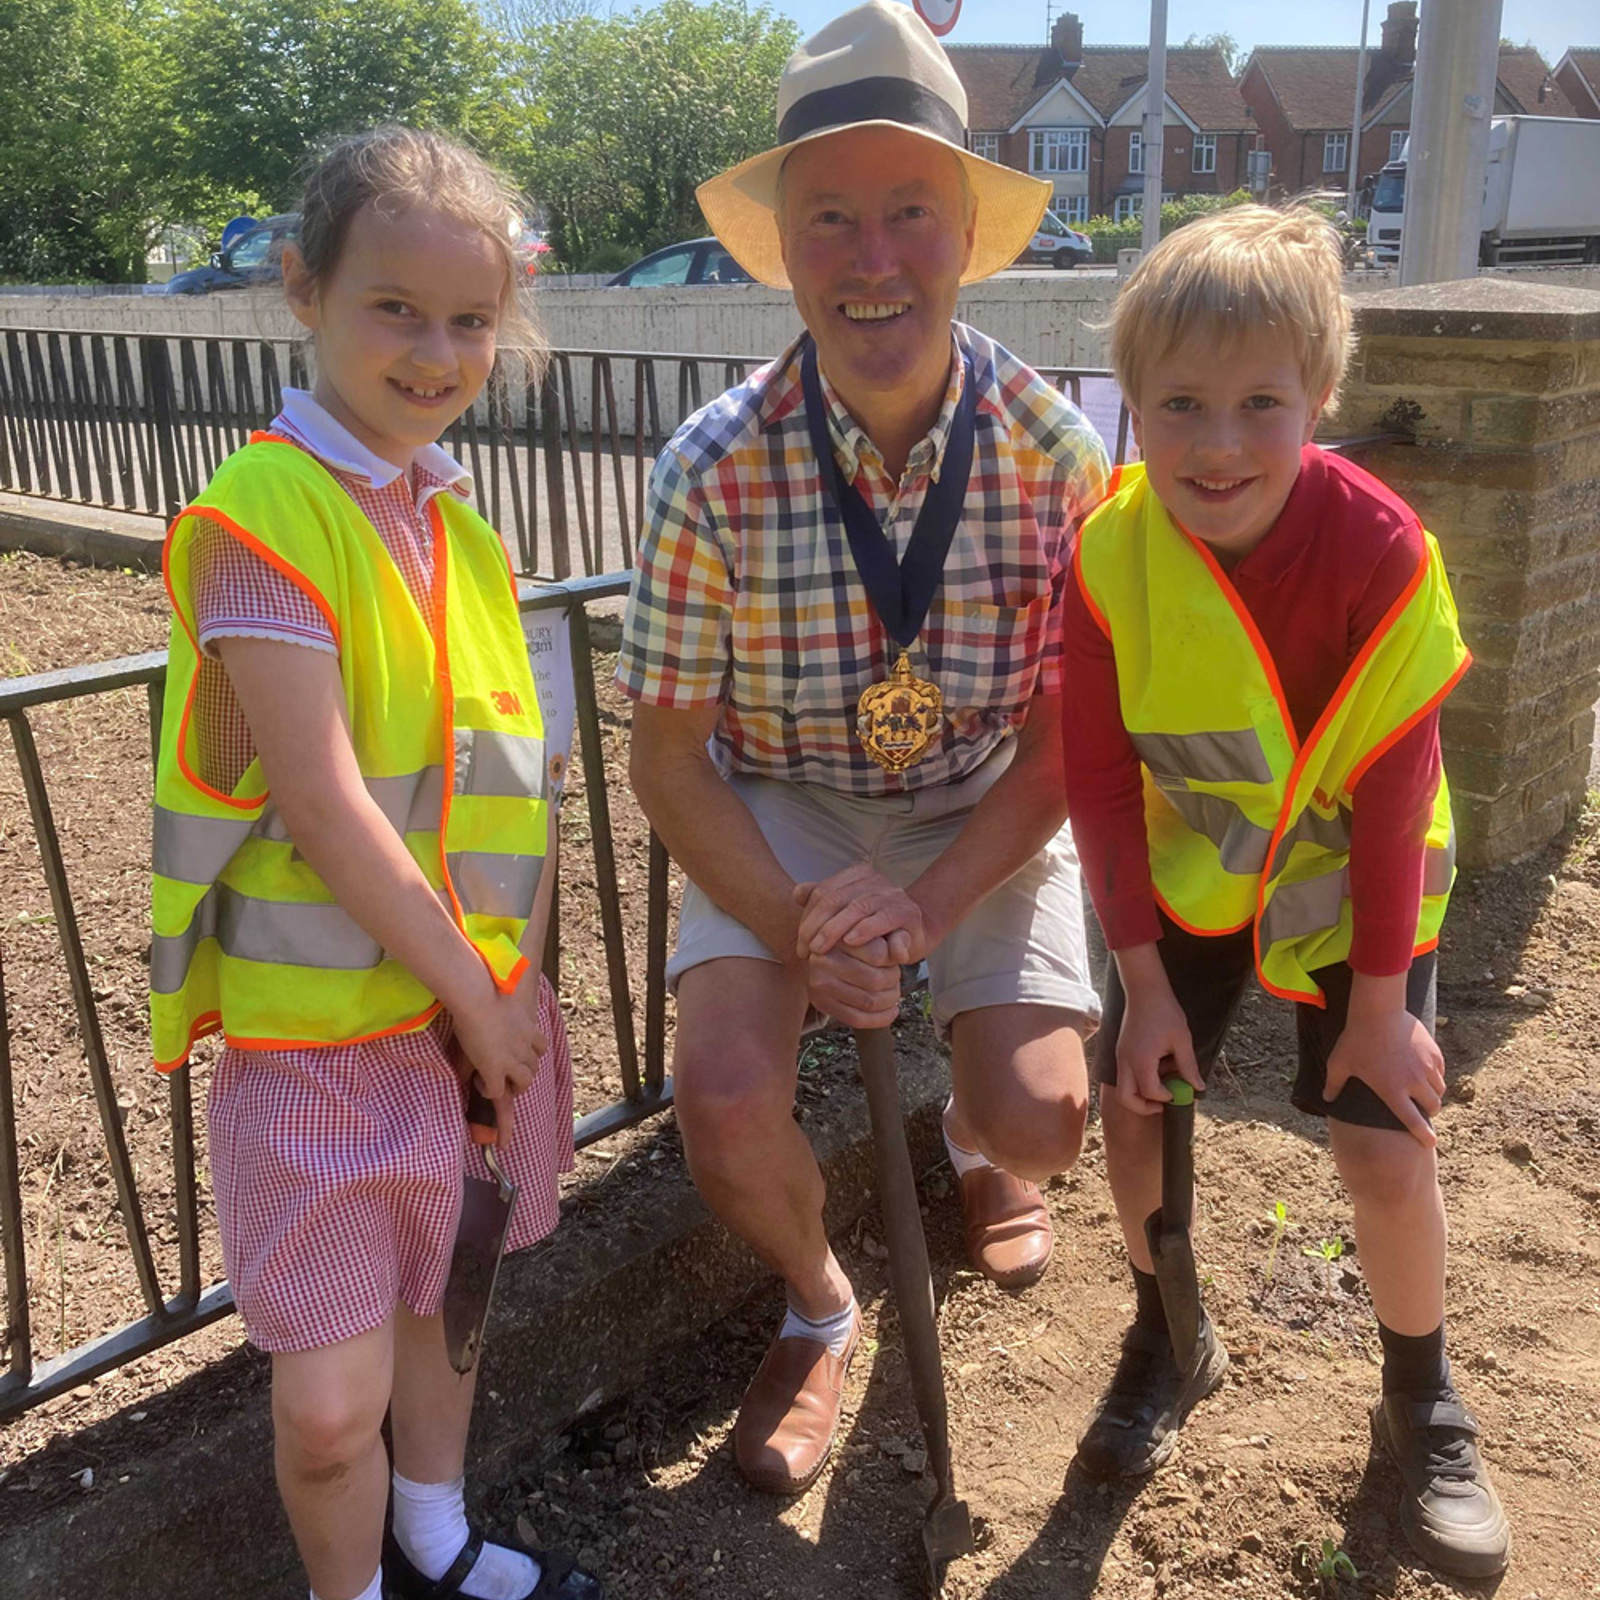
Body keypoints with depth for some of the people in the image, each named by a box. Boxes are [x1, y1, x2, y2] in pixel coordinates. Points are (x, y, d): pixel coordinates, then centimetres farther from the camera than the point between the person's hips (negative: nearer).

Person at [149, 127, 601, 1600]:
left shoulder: (462, 524, 6)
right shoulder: (263, 511, -17)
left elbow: (515, 779, 6)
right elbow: (324, 802, -21)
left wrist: (517, 983, -2)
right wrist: (472, 991, -14)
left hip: (471, 1001, 7)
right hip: (318, 1026, -7)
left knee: (444, 1289, 24)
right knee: (331, 1397, 2)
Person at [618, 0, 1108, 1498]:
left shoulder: (1051, 451, -17)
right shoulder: (715, 470, -20)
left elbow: (1066, 735, -11)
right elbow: (669, 751, -12)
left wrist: (933, 899, -24)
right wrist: (794, 930, -24)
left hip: (988, 809, 1)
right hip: (779, 807, 0)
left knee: (1041, 1114, -13)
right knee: (724, 1102, -21)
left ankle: (971, 1149, 31)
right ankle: (817, 1306, 17)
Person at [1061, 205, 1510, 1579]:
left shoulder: (1379, 548, -27)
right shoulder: (1110, 551, -20)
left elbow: (1392, 787, -19)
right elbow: (1100, 774, -12)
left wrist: (1380, 997, -14)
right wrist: (1143, 977, -10)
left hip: (1352, 882, -2)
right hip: (1187, 873, 3)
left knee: (1386, 1147, -6)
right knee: (1134, 1101, -1)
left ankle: (1424, 1404, 24)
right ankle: (1172, 1340, 30)